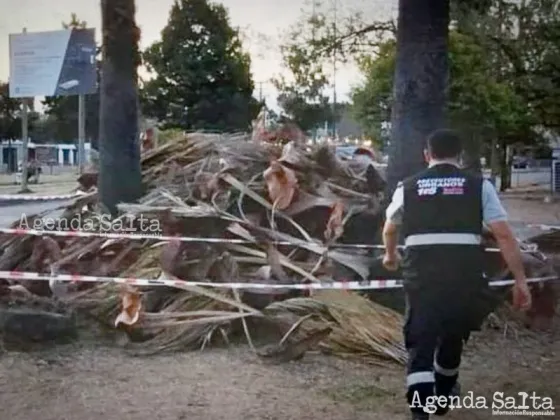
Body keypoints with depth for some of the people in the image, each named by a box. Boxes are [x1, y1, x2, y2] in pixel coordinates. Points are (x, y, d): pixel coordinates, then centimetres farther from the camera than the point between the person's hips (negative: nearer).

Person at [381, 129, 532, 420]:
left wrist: (390, 256, 50)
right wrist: (520, 280, 2)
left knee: (420, 341, 6)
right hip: (466, 271, 1)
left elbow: (390, 230, 30)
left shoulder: (407, 187, 12)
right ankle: (442, 396, 45)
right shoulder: (478, 185, 7)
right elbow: (504, 235, -1)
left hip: (421, 272, -1)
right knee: (453, 334, 23)